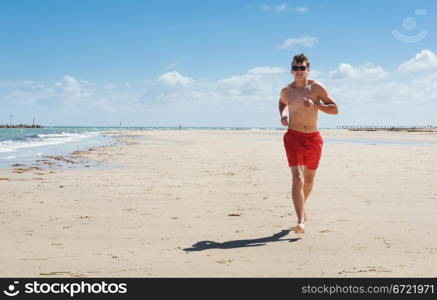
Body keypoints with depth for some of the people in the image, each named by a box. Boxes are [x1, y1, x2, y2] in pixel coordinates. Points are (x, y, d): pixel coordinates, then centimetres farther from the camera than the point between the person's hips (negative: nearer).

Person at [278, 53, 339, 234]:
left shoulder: (317, 88, -2)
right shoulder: (286, 91, 1)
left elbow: (335, 109, -2)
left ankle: (301, 207, 44)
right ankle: (301, 221, -23)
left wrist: (316, 105, -18)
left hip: (313, 139, 2)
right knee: (297, 178, -18)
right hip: (293, 137, -2)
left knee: (309, 180, 17)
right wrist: (282, 115, 4)